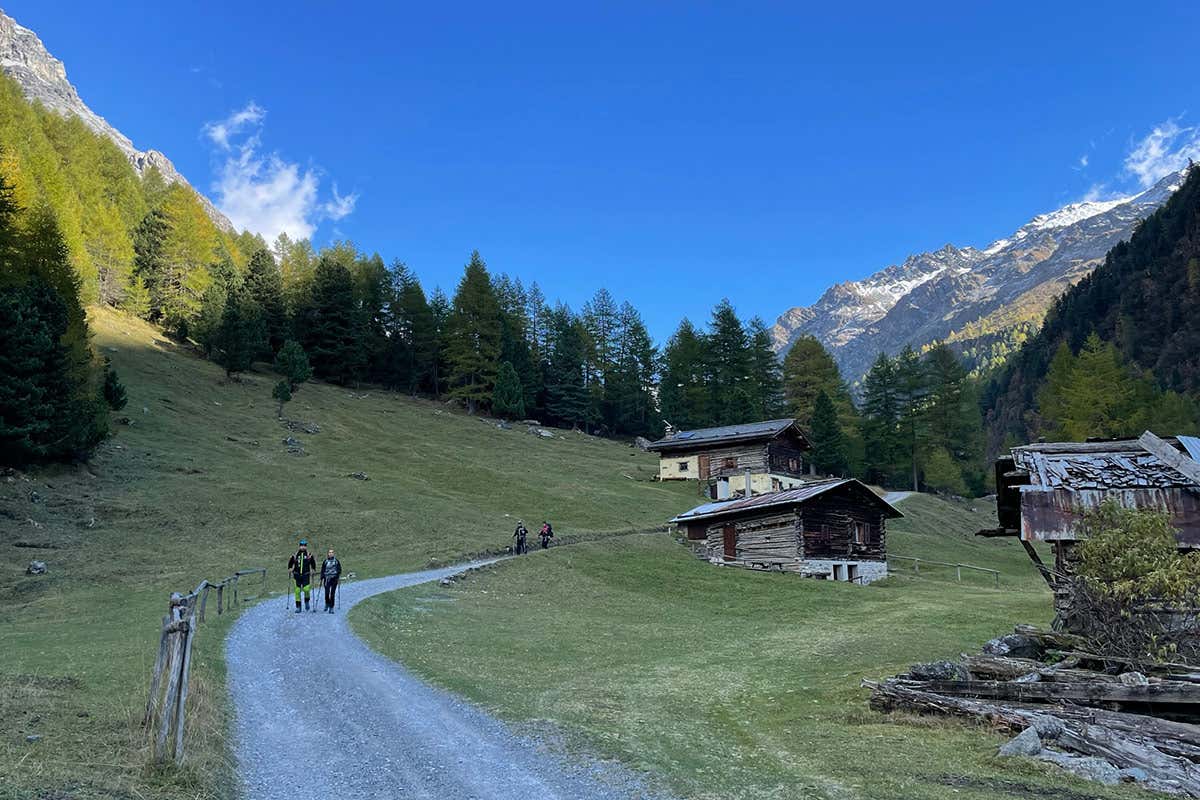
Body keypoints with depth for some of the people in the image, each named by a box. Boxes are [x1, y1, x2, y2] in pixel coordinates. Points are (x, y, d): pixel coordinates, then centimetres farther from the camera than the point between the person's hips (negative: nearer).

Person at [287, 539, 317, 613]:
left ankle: (306, 601, 14)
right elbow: (290, 562, 16)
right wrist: (290, 569, 6)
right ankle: (298, 607, 9)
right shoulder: (295, 555, 4)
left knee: (306, 589, -16)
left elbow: (313, 563, 10)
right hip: (297, 575, 2)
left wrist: (313, 570, 0)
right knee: (297, 591, 0)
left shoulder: (309, 555, 0)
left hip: (306, 575, -2)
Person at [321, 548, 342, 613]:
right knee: (327, 593, -8)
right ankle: (327, 604, 19)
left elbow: (339, 569, 10)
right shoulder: (325, 561, 7)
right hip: (327, 579, 0)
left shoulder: (336, 561, 5)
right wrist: (322, 578, 4)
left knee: (332, 594, -2)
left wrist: (338, 576, -3)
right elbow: (322, 570, 12)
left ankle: (331, 608, 3)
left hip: (334, 579, 0)